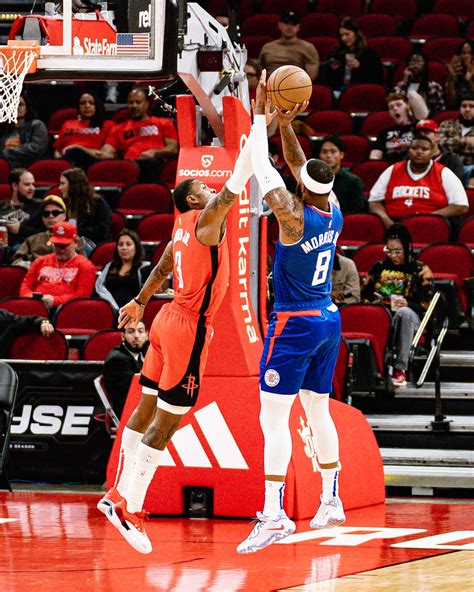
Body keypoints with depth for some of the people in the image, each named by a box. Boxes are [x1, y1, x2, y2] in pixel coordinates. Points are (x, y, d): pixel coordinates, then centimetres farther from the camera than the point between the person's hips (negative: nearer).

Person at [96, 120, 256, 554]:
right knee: (167, 421, -7)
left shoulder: (184, 227, 12)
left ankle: (119, 494, 25)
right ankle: (130, 509, -8)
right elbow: (236, 183, -23)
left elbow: (161, 269, 27)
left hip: (170, 320, 10)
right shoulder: (206, 220, -13)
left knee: (148, 409, 17)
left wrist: (140, 302, 43)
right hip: (191, 328, -10)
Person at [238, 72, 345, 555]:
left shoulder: (294, 217, -20)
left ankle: (273, 514, -17)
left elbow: (263, 170, -15)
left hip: (294, 325, -8)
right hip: (328, 320, 8)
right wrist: (286, 126, 5)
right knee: (318, 411, 19)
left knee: (273, 417, -9)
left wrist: (260, 116, -8)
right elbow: (299, 164, 12)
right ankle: (330, 502, 26)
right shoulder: (333, 212, 0)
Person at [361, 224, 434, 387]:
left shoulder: (420, 270, 6)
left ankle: (400, 368, -37)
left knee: (404, 312, -40)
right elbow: (364, 295, 17)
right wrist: (372, 302, -6)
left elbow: (427, 305, -1)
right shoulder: (379, 267, 17)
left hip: (407, 318, -2)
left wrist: (407, 304, -20)